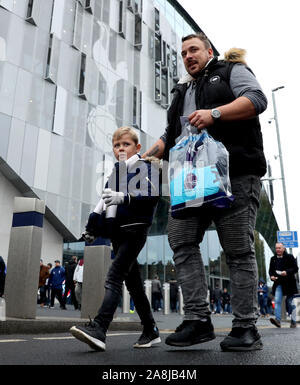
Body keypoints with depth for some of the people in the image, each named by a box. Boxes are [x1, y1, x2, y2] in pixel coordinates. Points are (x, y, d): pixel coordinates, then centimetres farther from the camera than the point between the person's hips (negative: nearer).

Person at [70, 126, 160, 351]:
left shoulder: (144, 166, -2)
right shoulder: (115, 171, 19)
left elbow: (152, 196, -16)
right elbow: (104, 200, 23)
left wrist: (124, 197, -27)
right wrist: (92, 224, 18)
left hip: (136, 229, -7)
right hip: (118, 231, 7)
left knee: (114, 276, -18)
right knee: (132, 280, 9)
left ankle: (98, 330, -23)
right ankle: (151, 331, 18)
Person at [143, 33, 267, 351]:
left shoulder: (231, 71, 16)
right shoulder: (183, 91, 32)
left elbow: (257, 100, -3)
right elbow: (169, 136, 29)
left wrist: (214, 113, -15)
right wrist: (144, 157, 14)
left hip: (235, 174, -6)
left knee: (238, 250, -5)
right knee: (181, 240, -7)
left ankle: (245, 328, 4)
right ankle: (198, 320, -2)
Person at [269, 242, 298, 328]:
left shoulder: (290, 257, 1)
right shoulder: (273, 259, 11)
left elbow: (295, 268, -4)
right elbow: (270, 270, 17)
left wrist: (287, 272, -20)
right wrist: (272, 276, -4)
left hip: (289, 283, -2)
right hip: (278, 283, 3)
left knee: (290, 302, 5)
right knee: (277, 301, -13)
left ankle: (293, 321, 19)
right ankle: (278, 320, -21)